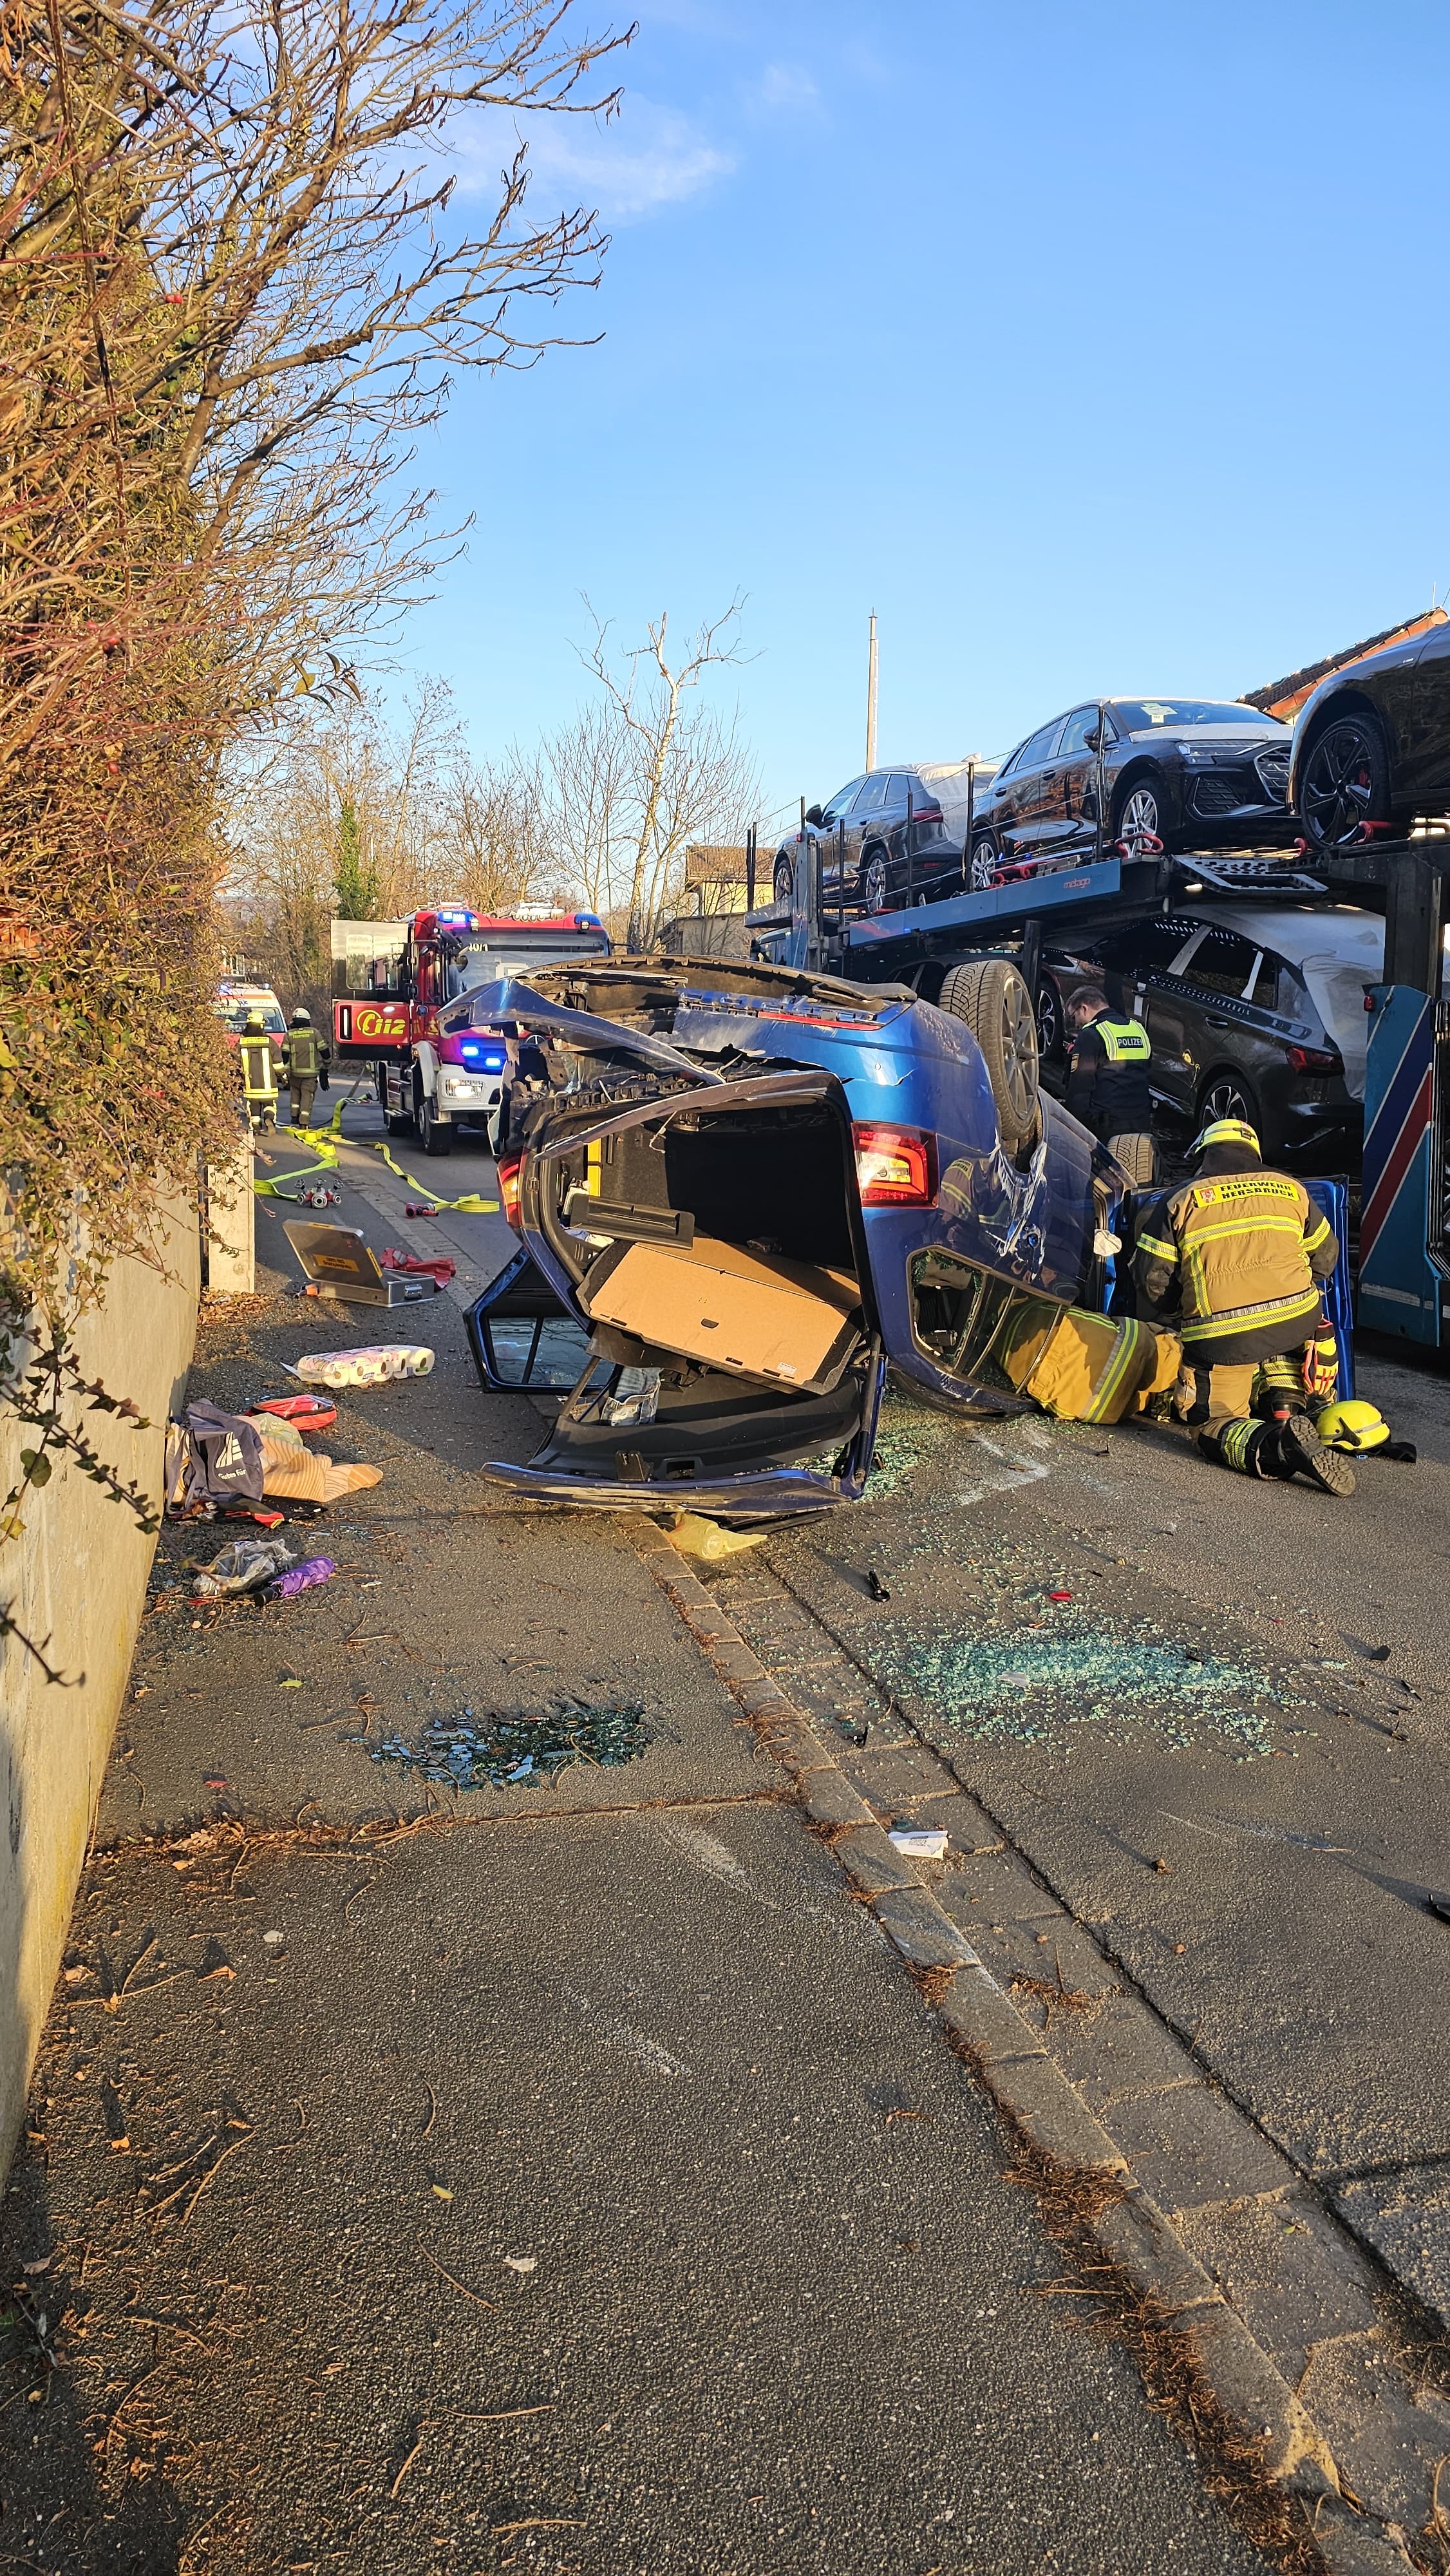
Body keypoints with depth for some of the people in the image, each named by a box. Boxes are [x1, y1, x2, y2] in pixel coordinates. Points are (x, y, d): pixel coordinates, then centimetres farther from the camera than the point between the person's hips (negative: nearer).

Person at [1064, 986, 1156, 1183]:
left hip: (1107, 1130, -7)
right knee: (1141, 1193, 8)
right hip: (1143, 1126, 7)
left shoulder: (1091, 1036, -7)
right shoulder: (1139, 1030, 16)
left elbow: (1078, 1089, -11)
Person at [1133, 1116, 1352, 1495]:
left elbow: (1152, 1280, 3)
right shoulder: (1290, 1189, 15)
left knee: (1214, 1426, 8)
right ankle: (1286, 1408, 13)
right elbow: (1325, 1255, 23)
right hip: (1297, 1321, 3)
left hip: (1219, 1339, -3)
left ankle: (1276, 1445, -23)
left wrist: (1179, 1311, 23)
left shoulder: (1179, 1201, 7)